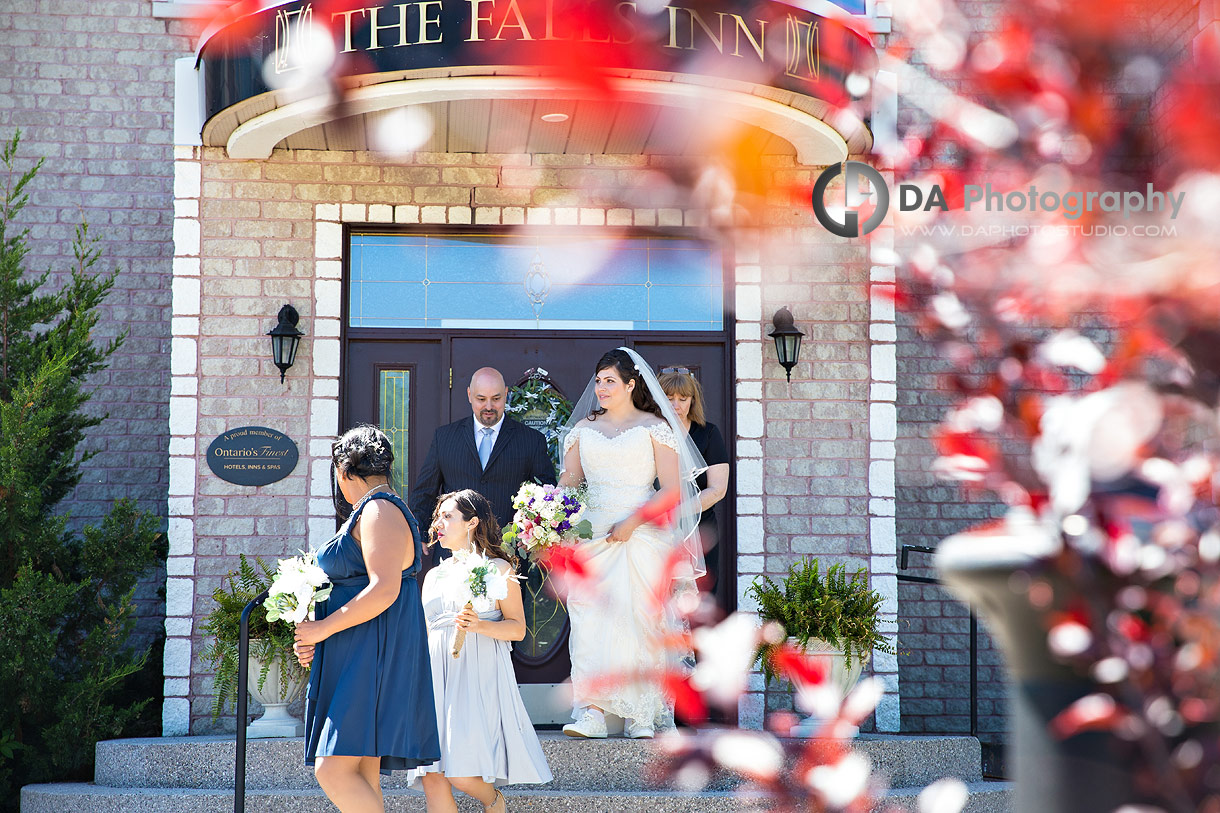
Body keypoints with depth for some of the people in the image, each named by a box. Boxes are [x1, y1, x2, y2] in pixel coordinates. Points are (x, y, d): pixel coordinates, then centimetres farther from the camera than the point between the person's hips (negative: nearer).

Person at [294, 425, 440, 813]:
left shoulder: (379, 510, -9)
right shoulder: (369, 514, 23)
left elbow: (383, 591, -21)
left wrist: (322, 629, -13)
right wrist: (313, 641, 16)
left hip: (373, 658, -10)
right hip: (357, 660, 10)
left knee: (334, 770, -18)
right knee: (362, 781, 4)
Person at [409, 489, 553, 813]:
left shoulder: (497, 568, 3)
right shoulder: (434, 576, 19)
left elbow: (518, 628, -1)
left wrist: (480, 626, -17)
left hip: (479, 676, -5)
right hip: (438, 677, 5)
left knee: (461, 773, -16)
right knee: (433, 779, -7)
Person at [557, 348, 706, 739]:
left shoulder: (654, 427, 3)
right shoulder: (584, 428, 16)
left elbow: (672, 490, -4)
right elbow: (569, 480, 12)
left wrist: (633, 522, -14)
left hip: (641, 537, -3)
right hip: (592, 537, 3)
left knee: (639, 617, -5)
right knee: (589, 618, -10)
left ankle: (641, 714, 4)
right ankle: (591, 712, -13)